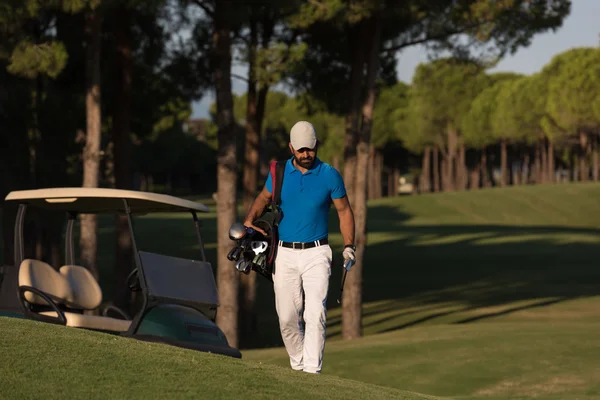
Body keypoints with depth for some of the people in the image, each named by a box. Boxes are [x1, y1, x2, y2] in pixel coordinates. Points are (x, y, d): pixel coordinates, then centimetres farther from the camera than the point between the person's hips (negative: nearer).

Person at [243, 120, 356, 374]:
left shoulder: (330, 175, -1)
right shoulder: (279, 172, 3)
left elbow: (344, 211, 8)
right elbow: (263, 198, 19)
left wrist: (348, 246, -2)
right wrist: (250, 219, 0)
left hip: (316, 254, -2)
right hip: (285, 255, 2)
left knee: (315, 313, -14)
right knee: (287, 317, 2)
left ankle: (312, 371, -16)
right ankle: (298, 365, 19)